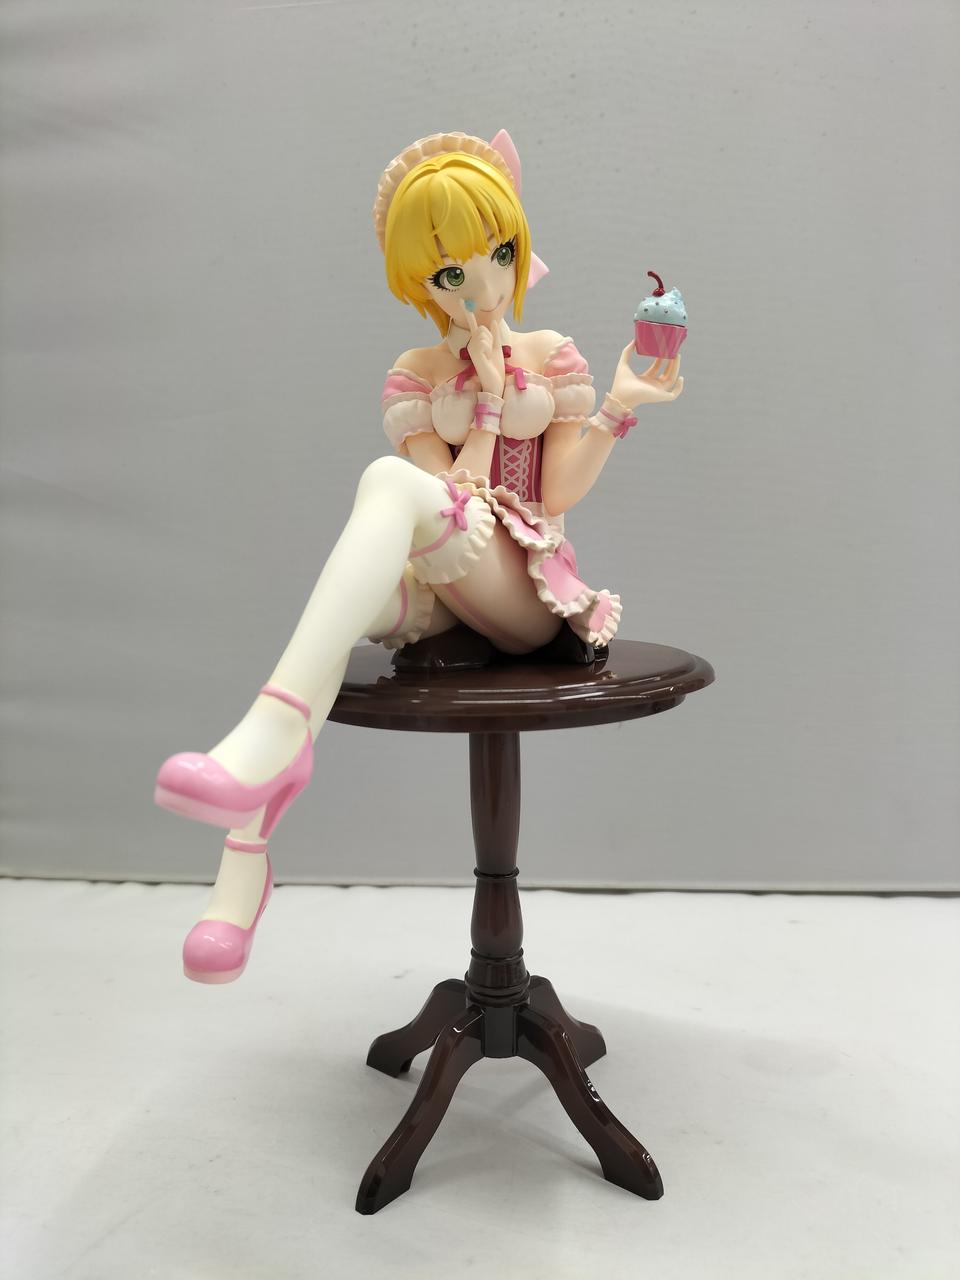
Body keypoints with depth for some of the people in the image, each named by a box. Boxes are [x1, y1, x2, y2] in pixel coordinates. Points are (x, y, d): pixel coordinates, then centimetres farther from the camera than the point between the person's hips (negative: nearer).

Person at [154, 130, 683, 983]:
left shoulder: (554, 358, 13)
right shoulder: (415, 377, 14)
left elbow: (557, 495, 2)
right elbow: (448, 501, 0)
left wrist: (618, 409, -9)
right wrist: (489, 400, -2)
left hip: (522, 586, -2)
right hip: (436, 586, 3)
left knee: (390, 479, -32)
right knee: (342, 609, -34)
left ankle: (278, 724, -49)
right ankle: (246, 856, -36)